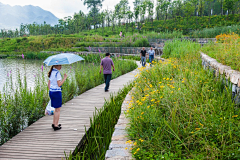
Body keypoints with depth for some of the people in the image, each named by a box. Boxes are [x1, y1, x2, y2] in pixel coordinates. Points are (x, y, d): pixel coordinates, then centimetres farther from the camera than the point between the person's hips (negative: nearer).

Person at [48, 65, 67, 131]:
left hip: (51, 92, 8)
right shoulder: (57, 73, -15)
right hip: (57, 92, -8)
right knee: (58, 110, 2)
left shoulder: (51, 73, 12)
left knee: (56, 109, 19)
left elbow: (48, 84, 15)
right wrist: (65, 78, -11)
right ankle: (56, 125, 5)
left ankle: (54, 123, 23)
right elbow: (59, 84, -18)